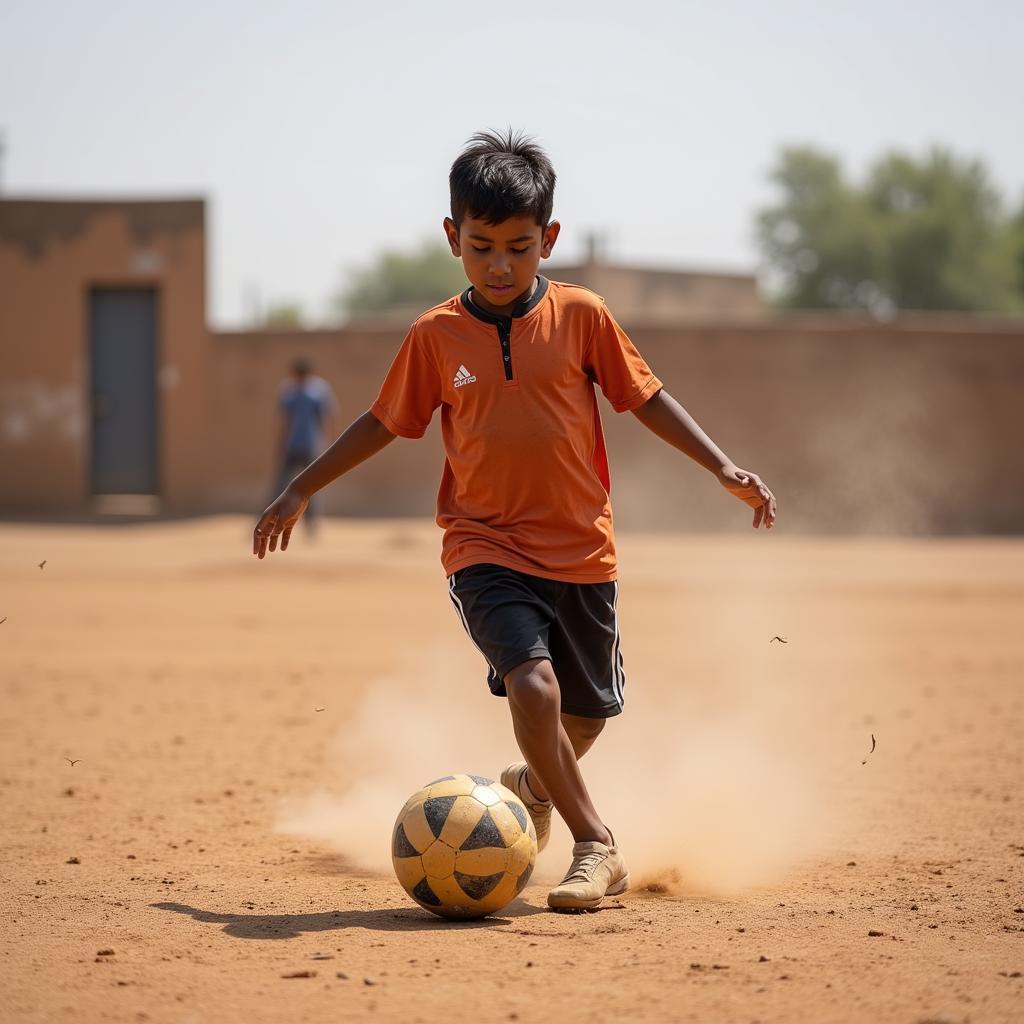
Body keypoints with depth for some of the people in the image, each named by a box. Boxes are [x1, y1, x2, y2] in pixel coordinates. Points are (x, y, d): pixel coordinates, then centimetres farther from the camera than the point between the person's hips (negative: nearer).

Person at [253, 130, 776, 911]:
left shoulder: (580, 316, -3)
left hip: (580, 549, 2)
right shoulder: (435, 336, -1)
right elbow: (384, 422, 11)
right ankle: (597, 848, -12)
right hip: (486, 549, -2)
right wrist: (301, 490, 14)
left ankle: (531, 787, 48)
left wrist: (724, 468, -2)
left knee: (586, 713, 15)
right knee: (532, 684, -24)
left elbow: (646, 398, 5)